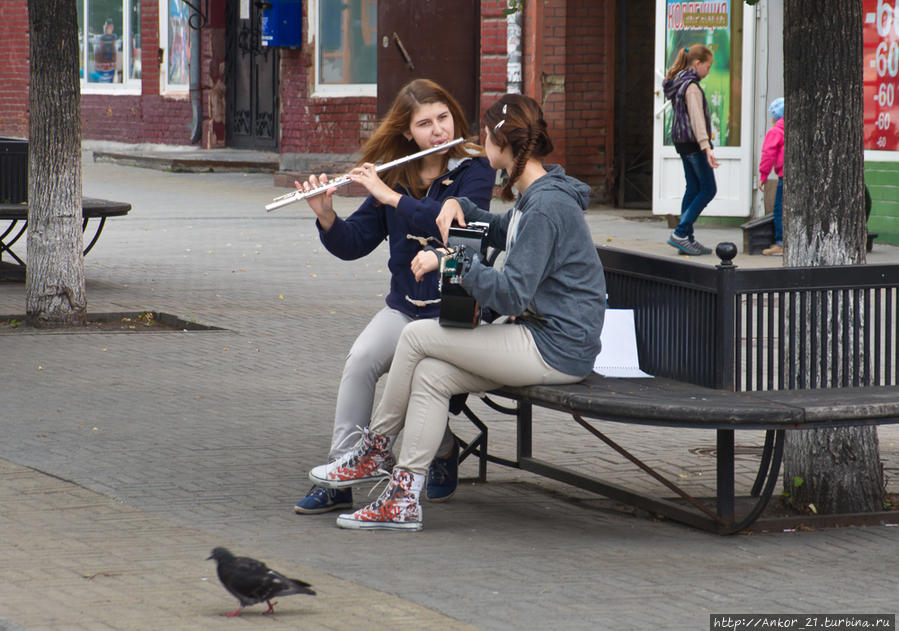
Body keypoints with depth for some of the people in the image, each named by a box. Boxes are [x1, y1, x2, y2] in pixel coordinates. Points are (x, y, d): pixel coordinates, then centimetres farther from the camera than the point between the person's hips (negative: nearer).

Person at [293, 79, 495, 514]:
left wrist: (390, 197, -24)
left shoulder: (474, 170, -4)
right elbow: (352, 245, 7)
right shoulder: (394, 178, 9)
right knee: (360, 360, -25)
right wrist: (326, 216, -13)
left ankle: (445, 453, 3)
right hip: (404, 303, 4)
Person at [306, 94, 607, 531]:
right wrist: (459, 206, 16)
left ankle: (376, 447, 11)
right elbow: (500, 233, 35)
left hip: (557, 350, -10)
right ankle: (403, 499, -2)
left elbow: (511, 295, -25)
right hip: (543, 336, 10)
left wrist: (453, 260, -22)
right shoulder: (535, 195, 14)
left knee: (417, 336, -7)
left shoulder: (546, 206, -19)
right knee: (430, 375, -1)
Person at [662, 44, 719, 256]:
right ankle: (680, 233, -9)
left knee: (693, 189, 11)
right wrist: (706, 147, -32)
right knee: (708, 189, -4)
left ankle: (686, 239, 10)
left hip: (682, 142, 10)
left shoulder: (678, 83, 14)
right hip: (692, 143, -10)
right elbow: (696, 117, -25)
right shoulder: (691, 86, -16)